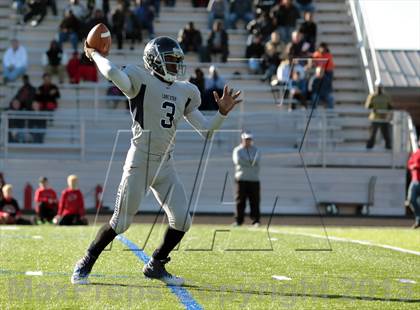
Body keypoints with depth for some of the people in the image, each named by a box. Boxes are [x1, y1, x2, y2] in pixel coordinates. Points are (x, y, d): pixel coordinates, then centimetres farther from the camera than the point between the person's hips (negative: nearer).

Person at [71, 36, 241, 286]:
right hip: (140, 162, -6)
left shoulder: (185, 92, 14)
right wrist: (94, 54, -12)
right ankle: (85, 264, 14)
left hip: (165, 165, 6)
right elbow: (113, 73, -28)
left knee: (182, 220, -2)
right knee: (121, 222, -4)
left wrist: (222, 112, 1)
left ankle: (155, 266, 18)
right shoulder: (141, 81, -7)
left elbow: (206, 130, 15)